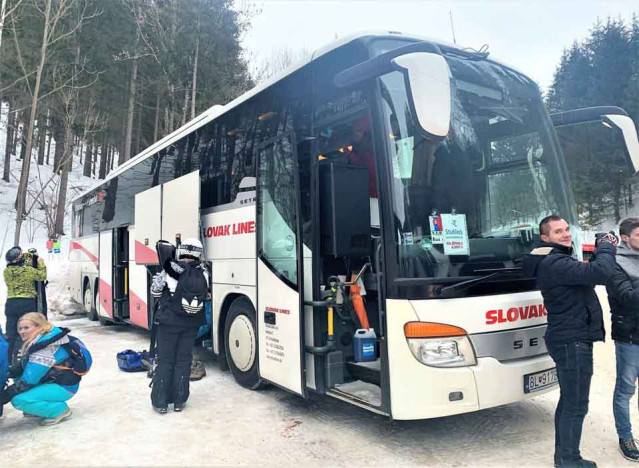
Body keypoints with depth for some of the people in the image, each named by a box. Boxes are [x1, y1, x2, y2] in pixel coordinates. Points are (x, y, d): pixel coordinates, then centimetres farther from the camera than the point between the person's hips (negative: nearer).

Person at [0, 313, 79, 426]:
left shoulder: (45, 348, -25)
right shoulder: (35, 342, 4)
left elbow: (28, 380, -23)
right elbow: (21, 367, 7)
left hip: (63, 387, -10)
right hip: (51, 380, 10)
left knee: (18, 400, -19)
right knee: (18, 378, 12)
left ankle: (60, 410, -4)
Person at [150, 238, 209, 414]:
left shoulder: (170, 270, -12)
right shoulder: (203, 272, -4)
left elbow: (155, 291, -2)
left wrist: (160, 275, 17)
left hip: (169, 322, -2)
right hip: (191, 323, 2)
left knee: (165, 360, 7)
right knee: (183, 360, 11)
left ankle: (160, 402, 12)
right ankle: (179, 401, 16)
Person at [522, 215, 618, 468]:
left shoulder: (556, 261, 16)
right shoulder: (555, 263, -20)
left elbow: (584, 274, 18)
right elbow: (599, 273, -30)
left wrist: (602, 249, 5)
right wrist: (606, 247, -12)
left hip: (569, 339, 11)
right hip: (572, 341, -11)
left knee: (568, 400, 18)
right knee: (577, 405, -2)